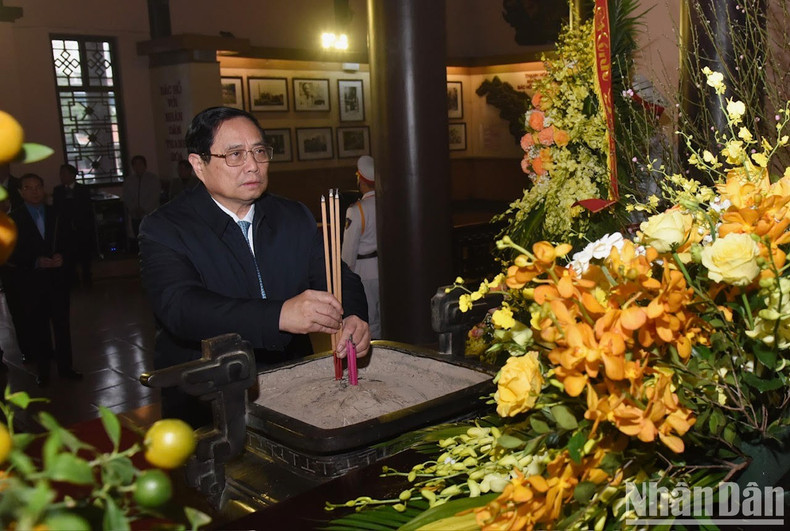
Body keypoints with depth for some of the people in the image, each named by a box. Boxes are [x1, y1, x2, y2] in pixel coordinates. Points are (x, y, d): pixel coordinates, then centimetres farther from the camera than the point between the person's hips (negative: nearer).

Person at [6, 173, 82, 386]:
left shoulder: (55, 214, 5)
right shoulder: (13, 218, -5)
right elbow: (10, 254, -7)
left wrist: (60, 255, -10)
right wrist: (36, 262, -18)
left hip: (56, 277, 2)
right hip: (30, 281, -2)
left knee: (62, 323, 8)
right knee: (37, 327, 8)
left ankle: (65, 366, 21)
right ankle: (43, 369, 22)